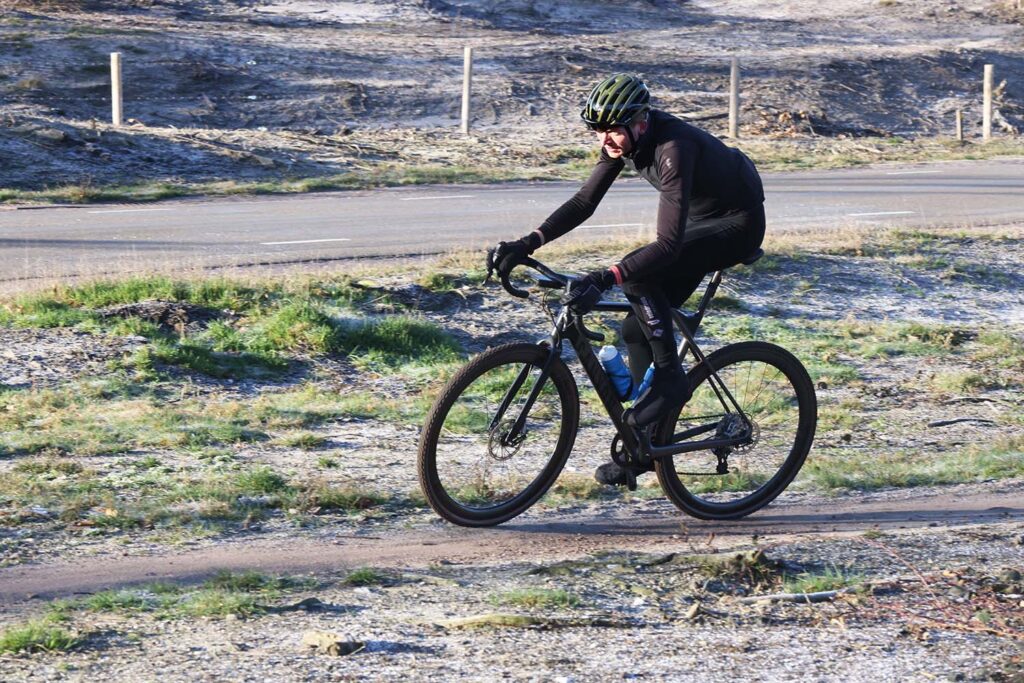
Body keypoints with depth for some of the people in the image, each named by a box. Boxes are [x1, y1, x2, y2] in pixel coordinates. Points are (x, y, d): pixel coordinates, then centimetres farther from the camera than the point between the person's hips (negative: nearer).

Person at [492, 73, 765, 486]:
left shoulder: (673, 147, -35)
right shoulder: (622, 141, -10)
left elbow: (668, 243, -40)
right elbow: (585, 202, -5)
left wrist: (605, 279, -48)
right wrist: (528, 243, -17)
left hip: (736, 224, -9)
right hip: (699, 219, 9)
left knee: (638, 276, -29)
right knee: (638, 329, 1)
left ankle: (670, 379, -15)